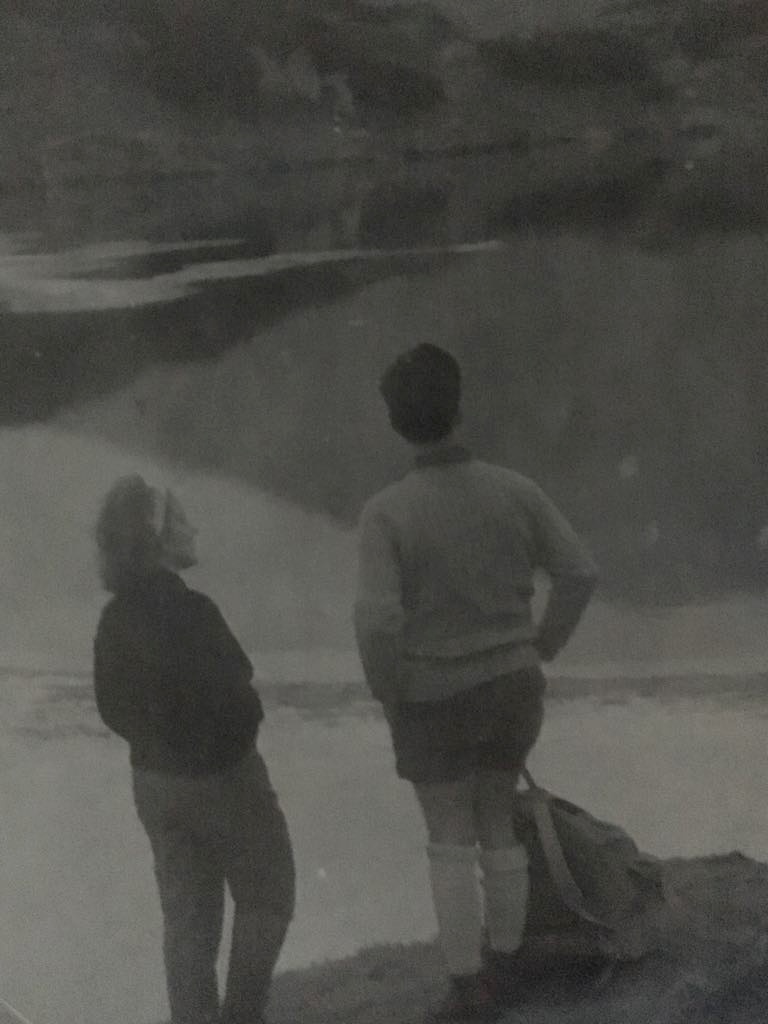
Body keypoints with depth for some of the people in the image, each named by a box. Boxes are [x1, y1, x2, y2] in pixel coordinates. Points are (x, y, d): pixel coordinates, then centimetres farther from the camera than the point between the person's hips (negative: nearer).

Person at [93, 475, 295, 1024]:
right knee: (266, 899, 13)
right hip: (220, 776, -7)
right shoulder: (189, 611, -24)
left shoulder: (116, 618, 0)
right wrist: (249, 714, -4)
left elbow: (114, 706, 7)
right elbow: (232, 695, -25)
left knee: (187, 914, 17)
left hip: (155, 781, 7)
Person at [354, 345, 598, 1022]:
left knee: (451, 847, 9)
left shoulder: (387, 513, -19)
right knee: (498, 830, 19)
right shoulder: (514, 490, -8)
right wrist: (540, 650, 11)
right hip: (510, 687, 4)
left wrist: (387, 692, -7)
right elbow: (580, 573, -4)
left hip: (433, 700, -4)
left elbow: (378, 621, -26)